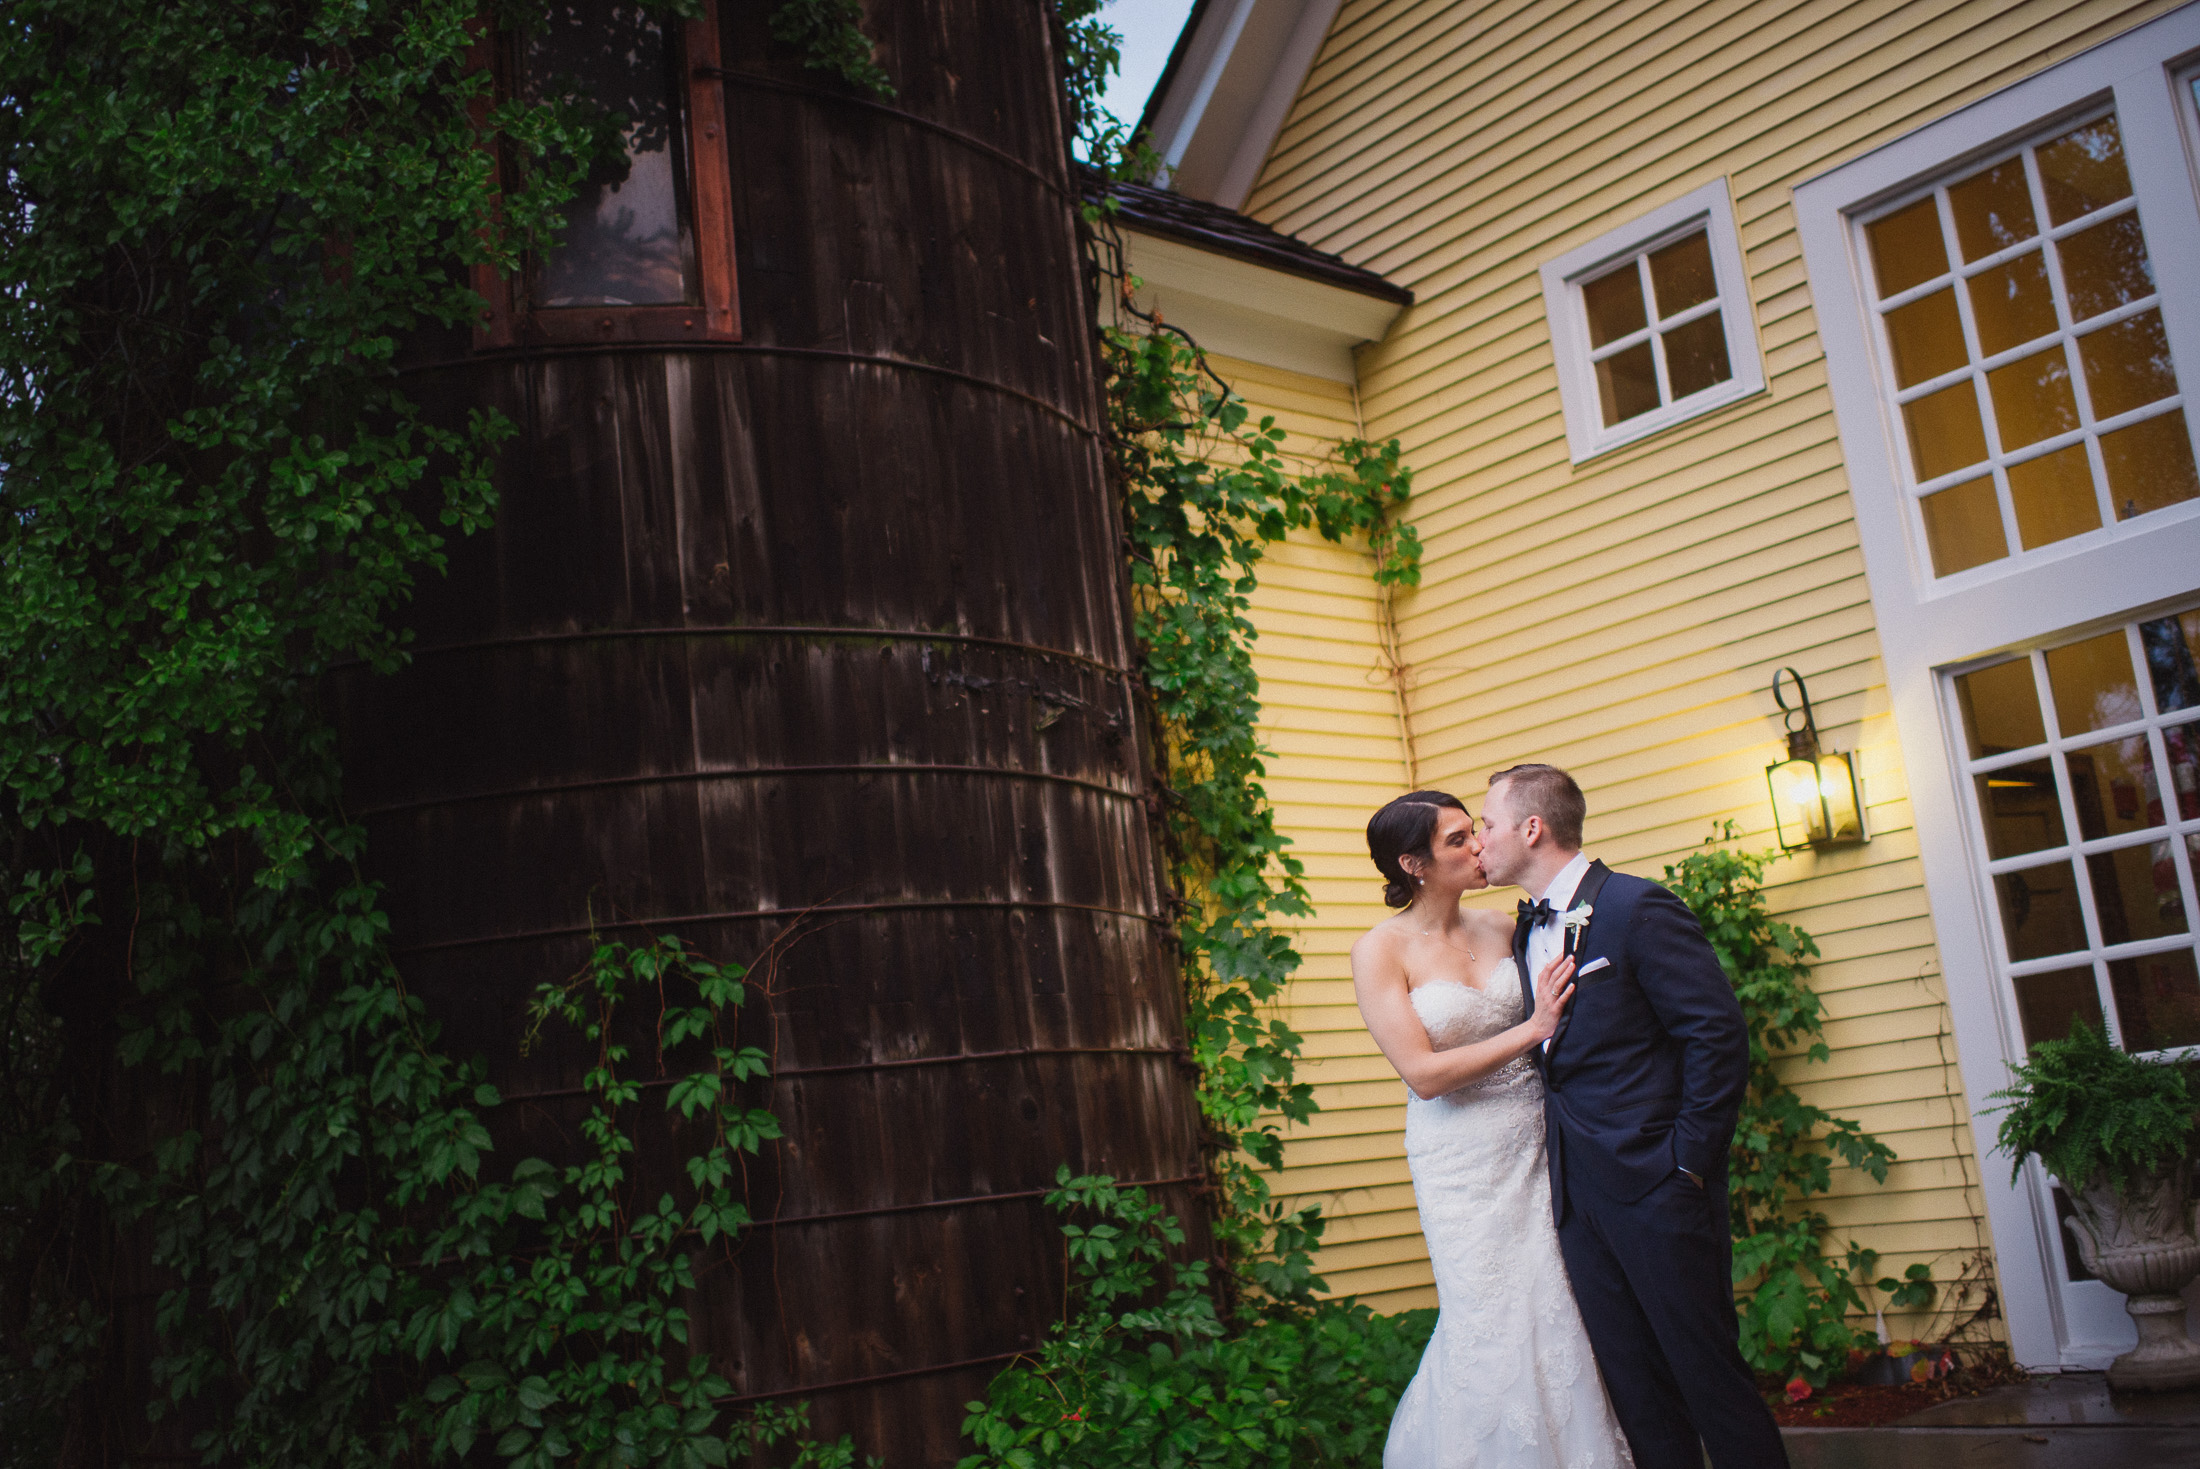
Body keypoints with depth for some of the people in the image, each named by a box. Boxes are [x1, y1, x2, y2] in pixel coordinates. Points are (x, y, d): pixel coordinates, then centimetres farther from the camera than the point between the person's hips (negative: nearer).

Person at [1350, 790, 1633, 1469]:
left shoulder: (1502, 928, 4)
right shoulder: (1381, 950, -9)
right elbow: (1424, 1074, -15)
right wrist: (1533, 1029, -16)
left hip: (1537, 1145, 4)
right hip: (1463, 1164, -4)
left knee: (1563, 1313, 6)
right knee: (1493, 1329, 1)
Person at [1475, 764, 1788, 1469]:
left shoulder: (1639, 907, -10)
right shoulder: (1525, 932, 14)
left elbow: (1719, 1034, -14)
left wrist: (1688, 1161, -14)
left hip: (1657, 1182, -7)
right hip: (1578, 1194, 7)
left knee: (1707, 1368, 0)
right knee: (1633, 1384, 11)